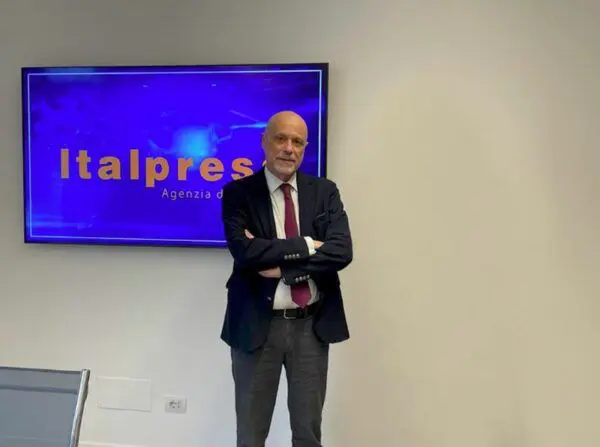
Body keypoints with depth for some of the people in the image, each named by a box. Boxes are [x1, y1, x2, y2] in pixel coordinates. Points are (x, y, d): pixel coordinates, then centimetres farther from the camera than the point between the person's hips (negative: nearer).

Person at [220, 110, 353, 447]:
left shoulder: (325, 191, 3)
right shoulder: (238, 193, -3)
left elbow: (341, 251, -11)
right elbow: (245, 250, -19)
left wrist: (282, 266, -16)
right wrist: (305, 245, -14)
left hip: (312, 326, 2)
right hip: (257, 325, -1)